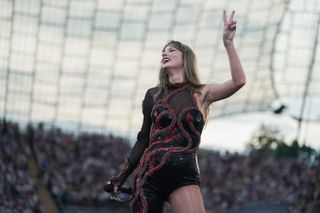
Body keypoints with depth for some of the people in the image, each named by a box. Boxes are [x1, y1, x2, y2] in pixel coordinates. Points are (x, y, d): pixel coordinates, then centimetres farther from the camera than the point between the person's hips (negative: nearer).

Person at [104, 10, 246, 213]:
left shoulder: (201, 94, 7)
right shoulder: (154, 95, 14)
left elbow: (238, 81, -9)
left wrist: (228, 43, -13)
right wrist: (122, 176, 17)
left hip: (184, 175, -3)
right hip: (150, 172, 3)